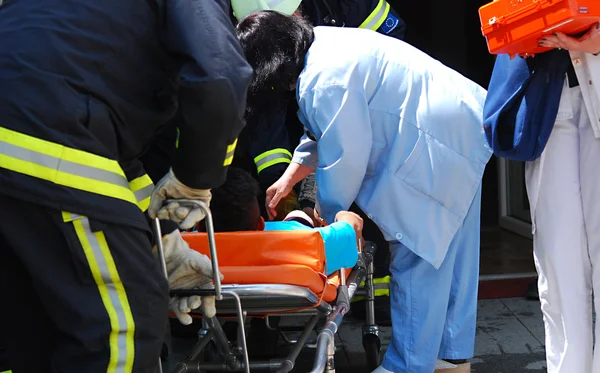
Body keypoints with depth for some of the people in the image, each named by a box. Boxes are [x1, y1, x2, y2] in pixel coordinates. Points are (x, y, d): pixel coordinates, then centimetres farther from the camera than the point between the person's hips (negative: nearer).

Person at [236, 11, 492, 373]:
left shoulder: (324, 80, -21)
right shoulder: (321, 43, 12)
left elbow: (344, 158, -16)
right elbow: (329, 133, 22)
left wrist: (326, 214, 1)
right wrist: (289, 178, 22)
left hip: (436, 147, -11)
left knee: (417, 261, -6)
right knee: (452, 258, 15)